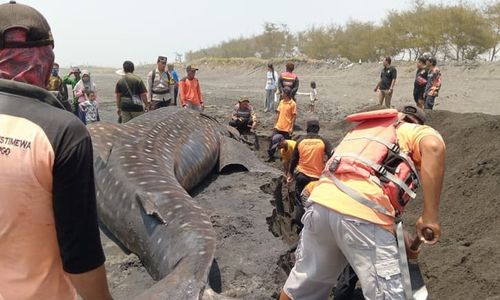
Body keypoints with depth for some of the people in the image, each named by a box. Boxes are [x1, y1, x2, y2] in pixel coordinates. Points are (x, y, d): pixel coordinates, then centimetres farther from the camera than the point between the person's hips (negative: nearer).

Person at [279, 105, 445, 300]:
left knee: (303, 282, 24)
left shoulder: (364, 129, 36)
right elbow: (433, 146, -10)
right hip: (362, 214, -6)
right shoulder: (416, 131, 17)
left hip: (321, 202, 7)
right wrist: (430, 215, -8)